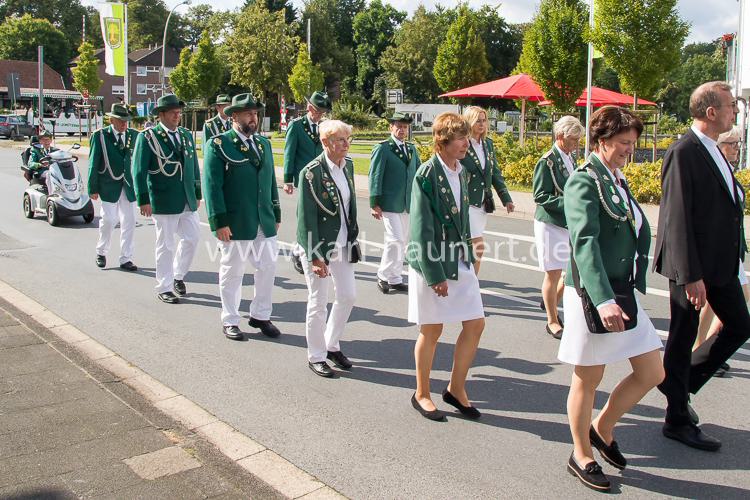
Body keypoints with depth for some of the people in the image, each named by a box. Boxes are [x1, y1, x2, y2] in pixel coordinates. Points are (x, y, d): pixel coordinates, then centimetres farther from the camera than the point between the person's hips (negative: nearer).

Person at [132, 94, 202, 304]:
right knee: (166, 245, 2)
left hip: (187, 201, 6)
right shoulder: (148, 137, -5)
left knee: (192, 237, 7)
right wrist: (143, 200, -13)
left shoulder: (186, 135, 12)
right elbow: (139, 170, -8)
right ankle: (164, 288, 15)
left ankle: (178, 275, 31)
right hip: (164, 202, -5)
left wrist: (197, 194, 14)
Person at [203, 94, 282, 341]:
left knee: (268, 268, 9)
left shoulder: (264, 143, 13)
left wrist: (276, 215, 14)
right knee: (232, 272, 6)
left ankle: (260, 315, 26)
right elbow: (212, 185, -10)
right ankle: (230, 320, 21)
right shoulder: (219, 144, -5)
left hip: (265, 223, 5)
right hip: (235, 223, -5)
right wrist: (219, 221, -15)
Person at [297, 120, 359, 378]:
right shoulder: (311, 172, -17)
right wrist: (315, 256, -19)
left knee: (347, 296, 12)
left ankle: (332, 346, 32)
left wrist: (353, 235, 13)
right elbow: (306, 217, -17)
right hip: (319, 245, -7)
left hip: (343, 245, 7)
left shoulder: (348, 165, 4)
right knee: (318, 302, 4)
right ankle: (316, 356, 20)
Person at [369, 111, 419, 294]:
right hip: (389, 203, -6)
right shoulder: (382, 149, -5)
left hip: (407, 204, 6)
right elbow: (375, 177, -8)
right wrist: (374, 204, -12)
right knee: (395, 240, -12)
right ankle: (385, 276, 5)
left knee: (402, 241, 10)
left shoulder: (412, 149, 14)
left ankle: (395, 279, 20)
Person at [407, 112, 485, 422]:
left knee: (475, 324, 8)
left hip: (459, 261, 7)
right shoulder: (427, 174, -15)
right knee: (432, 330, 6)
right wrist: (435, 275, -18)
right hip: (432, 262, -7)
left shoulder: (462, 173, 7)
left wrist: (468, 255, 11)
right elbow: (422, 229, -17)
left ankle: (456, 389, 25)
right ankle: (422, 395, 25)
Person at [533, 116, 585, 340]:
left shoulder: (570, 159, 11)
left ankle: (550, 302, 32)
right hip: (550, 224, -7)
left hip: (570, 223, 7)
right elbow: (540, 196, -17)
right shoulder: (547, 161, -13)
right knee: (553, 273, 1)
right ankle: (552, 322, 14)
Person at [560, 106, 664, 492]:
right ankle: (581, 456, 24)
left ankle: (602, 428, 31)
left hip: (623, 293, 8)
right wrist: (603, 300, -36)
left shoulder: (618, 181, 13)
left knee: (653, 373, 11)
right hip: (592, 296, -8)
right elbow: (584, 242, -26)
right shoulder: (585, 182, -13)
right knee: (587, 380, 6)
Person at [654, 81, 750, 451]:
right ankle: (678, 421, 20)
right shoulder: (684, 153, -17)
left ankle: (683, 384, 31)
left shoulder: (712, 150, 12)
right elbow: (677, 220, -21)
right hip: (692, 267, -9)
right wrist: (691, 276, -22)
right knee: (682, 340, 5)